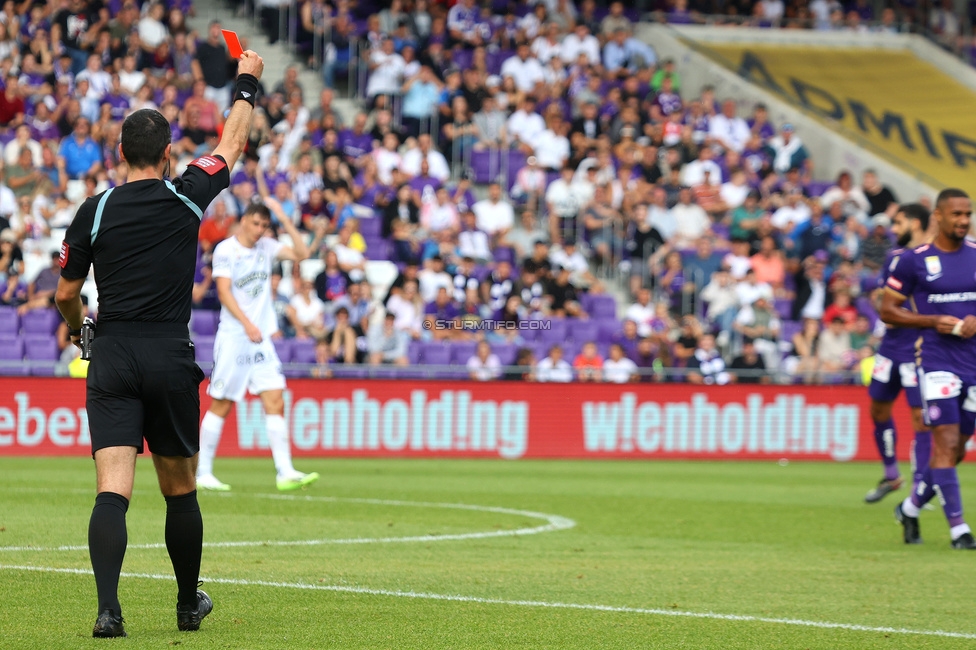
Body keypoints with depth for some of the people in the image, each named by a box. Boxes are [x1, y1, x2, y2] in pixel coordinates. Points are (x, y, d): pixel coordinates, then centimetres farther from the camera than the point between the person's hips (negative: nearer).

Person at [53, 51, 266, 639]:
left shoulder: (94, 211, 1)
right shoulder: (186, 198, 0)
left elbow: (66, 293, 7)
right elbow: (234, 142, 17)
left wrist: (78, 326, 29)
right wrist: (247, 82, 32)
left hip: (112, 357, 0)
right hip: (171, 359, 0)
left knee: (113, 491, -9)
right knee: (180, 491, 15)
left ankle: (109, 608, -25)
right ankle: (189, 604, 29)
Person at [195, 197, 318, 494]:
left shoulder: (266, 246, 11)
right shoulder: (225, 250, -5)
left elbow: (300, 254, 3)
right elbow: (224, 291, -13)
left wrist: (285, 220, -3)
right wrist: (247, 323, -22)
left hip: (262, 339, 5)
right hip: (233, 338, -5)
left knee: (275, 403, -4)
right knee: (221, 405, -2)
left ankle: (285, 473, -7)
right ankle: (203, 473, 6)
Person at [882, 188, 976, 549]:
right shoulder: (914, 261, -3)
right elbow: (888, 310, 1)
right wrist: (933, 321, -12)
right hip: (937, 362, -4)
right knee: (946, 443, -14)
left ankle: (910, 508, 30)